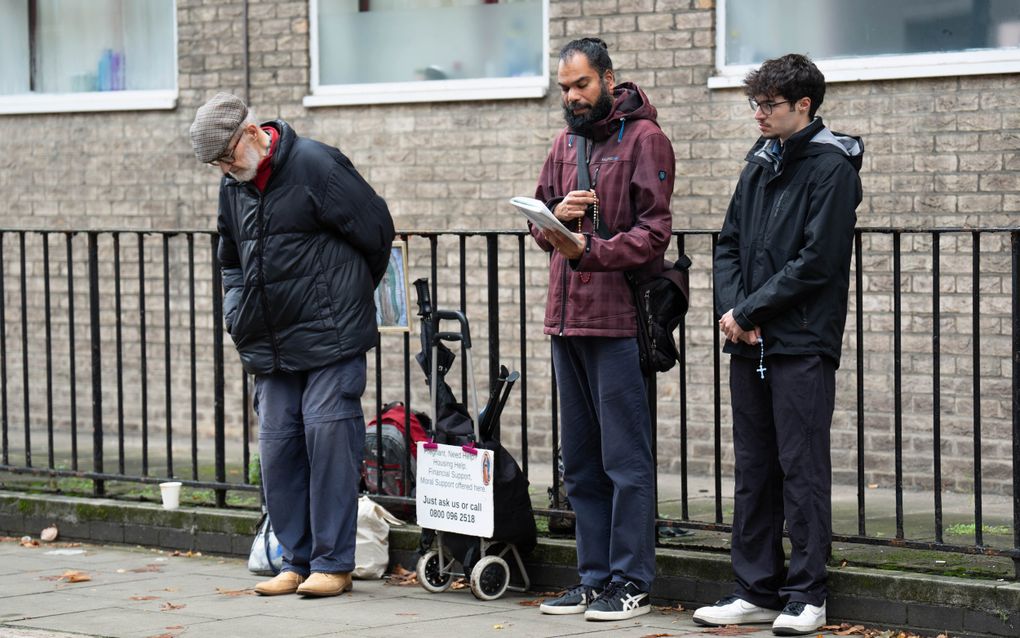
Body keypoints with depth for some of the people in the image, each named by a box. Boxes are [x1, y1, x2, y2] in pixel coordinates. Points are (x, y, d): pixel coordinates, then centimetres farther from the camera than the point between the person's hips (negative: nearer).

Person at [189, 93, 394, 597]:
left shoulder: (315, 165, -11)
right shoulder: (234, 186, 12)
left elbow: (376, 230, -5)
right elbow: (232, 261, 29)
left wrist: (345, 298, 7)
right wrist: (238, 319, 14)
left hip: (330, 340, -7)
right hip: (270, 348, 7)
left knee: (328, 438, -7)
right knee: (277, 447, 4)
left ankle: (332, 563, -1)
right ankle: (297, 561, 12)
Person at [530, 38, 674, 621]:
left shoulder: (644, 138, -5)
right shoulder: (566, 143, 17)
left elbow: (654, 231, -12)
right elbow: (540, 221, 20)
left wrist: (589, 249, -24)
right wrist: (555, 216, -3)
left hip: (618, 321, -8)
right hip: (567, 317, 8)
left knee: (626, 459, -4)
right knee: (581, 462, 12)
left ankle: (631, 583, 0)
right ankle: (594, 577, 20)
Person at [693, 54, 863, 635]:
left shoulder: (832, 166, -8)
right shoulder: (760, 164, 15)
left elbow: (816, 260, -15)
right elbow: (731, 245, 16)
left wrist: (749, 311, -12)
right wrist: (731, 309, -2)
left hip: (803, 345, -7)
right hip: (750, 346, 7)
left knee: (802, 468, -3)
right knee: (753, 470, 10)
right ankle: (757, 590, 17)